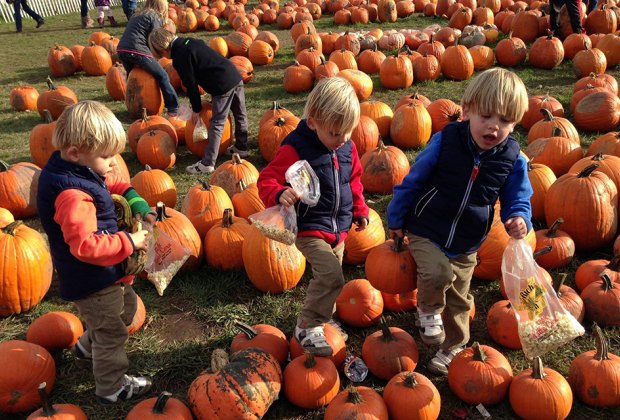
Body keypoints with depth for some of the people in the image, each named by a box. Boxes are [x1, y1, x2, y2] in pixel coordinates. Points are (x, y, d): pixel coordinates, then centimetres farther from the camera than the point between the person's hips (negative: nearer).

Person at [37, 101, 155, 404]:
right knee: (111, 331, 9)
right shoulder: (72, 194, -32)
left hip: (103, 274, 10)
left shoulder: (79, 170, -2)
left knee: (127, 306, 32)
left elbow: (115, 185, 14)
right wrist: (129, 241, -26)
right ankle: (111, 388, 29)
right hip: (92, 282, -10)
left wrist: (139, 207, -1)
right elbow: (85, 245, -36)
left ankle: (87, 346, 51)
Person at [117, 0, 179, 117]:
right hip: (137, 51, -7)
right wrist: (152, 59, 12)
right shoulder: (155, 17, 7)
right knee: (162, 76, 1)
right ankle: (173, 108, -1)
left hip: (121, 50, 7)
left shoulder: (137, 16, 28)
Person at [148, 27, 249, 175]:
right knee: (240, 115, 22)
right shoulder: (189, 41, 17)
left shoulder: (179, 57, -10)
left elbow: (191, 84, -7)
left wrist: (196, 109, 6)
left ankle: (207, 164, -2)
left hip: (223, 86, -9)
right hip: (236, 76, 9)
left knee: (217, 124, -6)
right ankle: (241, 147, 41)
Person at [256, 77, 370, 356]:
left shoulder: (347, 148, 1)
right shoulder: (296, 149, -19)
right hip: (309, 227, -7)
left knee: (330, 277, 19)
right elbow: (267, 180, -18)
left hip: (339, 227, 7)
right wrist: (280, 194, -38)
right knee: (332, 276, -21)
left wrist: (359, 210, 19)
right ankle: (307, 327, -1)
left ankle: (322, 319, 43)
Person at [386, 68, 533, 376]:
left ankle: (452, 348, 41)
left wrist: (519, 220, -26)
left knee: (459, 300, 16)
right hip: (425, 232, -3)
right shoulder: (444, 142, -17)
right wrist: (396, 220, 0)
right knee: (439, 272, -30)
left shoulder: (513, 161, -12)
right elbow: (413, 181, -7)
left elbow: (518, 200, -1)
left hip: (466, 246, 3)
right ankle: (427, 311, 4)